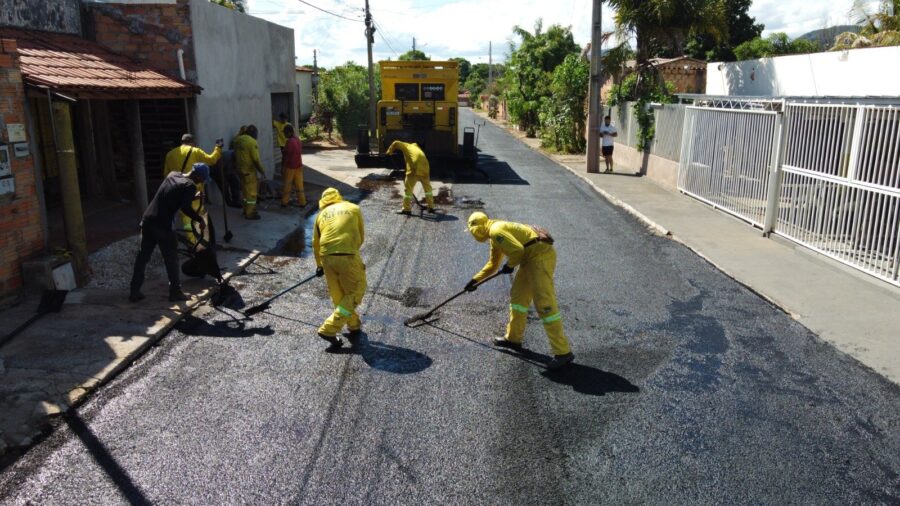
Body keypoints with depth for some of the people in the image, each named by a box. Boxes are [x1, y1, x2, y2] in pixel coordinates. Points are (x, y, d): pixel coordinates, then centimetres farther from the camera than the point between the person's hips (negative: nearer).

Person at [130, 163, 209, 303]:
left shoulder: (172, 174, 15)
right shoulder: (190, 185, -7)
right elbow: (186, 208, -18)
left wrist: (193, 197, 27)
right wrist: (200, 219, -6)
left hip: (147, 220, 7)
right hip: (162, 225, -7)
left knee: (143, 256, 14)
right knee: (171, 259, 7)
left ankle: (134, 292, 18)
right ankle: (175, 292, 14)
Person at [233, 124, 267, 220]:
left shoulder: (237, 140, 6)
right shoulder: (252, 141, -19)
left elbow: (235, 155, 14)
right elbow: (256, 160, -20)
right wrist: (262, 172, -11)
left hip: (240, 169, 8)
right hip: (249, 171, -8)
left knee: (245, 190, 20)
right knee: (251, 192, 2)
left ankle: (246, 210, 30)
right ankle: (250, 213, 8)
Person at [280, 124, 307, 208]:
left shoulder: (289, 142, -18)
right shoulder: (298, 140, 7)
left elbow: (286, 156, -18)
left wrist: (283, 167, -13)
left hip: (290, 167, -7)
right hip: (298, 166, 7)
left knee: (287, 185, 4)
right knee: (299, 185, 9)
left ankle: (284, 202, 12)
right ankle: (302, 202, 10)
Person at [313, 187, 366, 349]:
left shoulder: (322, 213, 20)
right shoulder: (353, 208, 14)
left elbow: (315, 242, 22)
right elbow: (361, 237, 17)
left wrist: (319, 265, 35)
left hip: (327, 257, 4)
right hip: (348, 256, -3)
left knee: (338, 295, 18)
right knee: (355, 293, 7)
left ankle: (354, 326, 29)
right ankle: (329, 329, 0)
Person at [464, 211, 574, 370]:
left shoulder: (496, 230, -13)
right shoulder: (495, 236, 21)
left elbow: (517, 250, -22)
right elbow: (492, 264, 32)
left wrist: (509, 265, -4)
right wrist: (476, 280, 29)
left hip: (540, 256, -11)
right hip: (531, 258, 11)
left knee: (544, 304, -12)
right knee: (518, 296, 18)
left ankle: (563, 352, -11)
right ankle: (513, 338, 31)